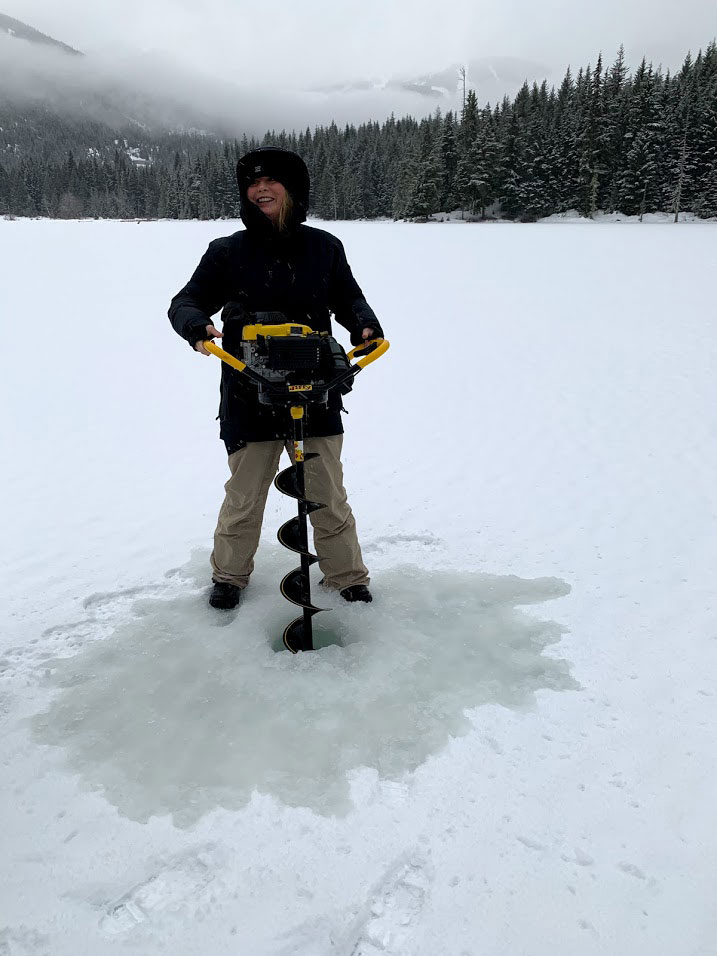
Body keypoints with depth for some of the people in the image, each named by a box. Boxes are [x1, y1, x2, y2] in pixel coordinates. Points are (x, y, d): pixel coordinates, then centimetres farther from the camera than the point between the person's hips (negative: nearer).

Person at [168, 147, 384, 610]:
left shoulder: (324, 247, 6)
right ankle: (230, 574, 35)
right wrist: (197, 325, -17)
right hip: (249, 398, 0)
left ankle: (348, 576, 29)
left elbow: (348, 297, 16)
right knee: (244, 499, 11)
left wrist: (364, 323, -6)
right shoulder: (227, 252, 2)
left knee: (329, 498, 10)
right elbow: (185, 302, 6)